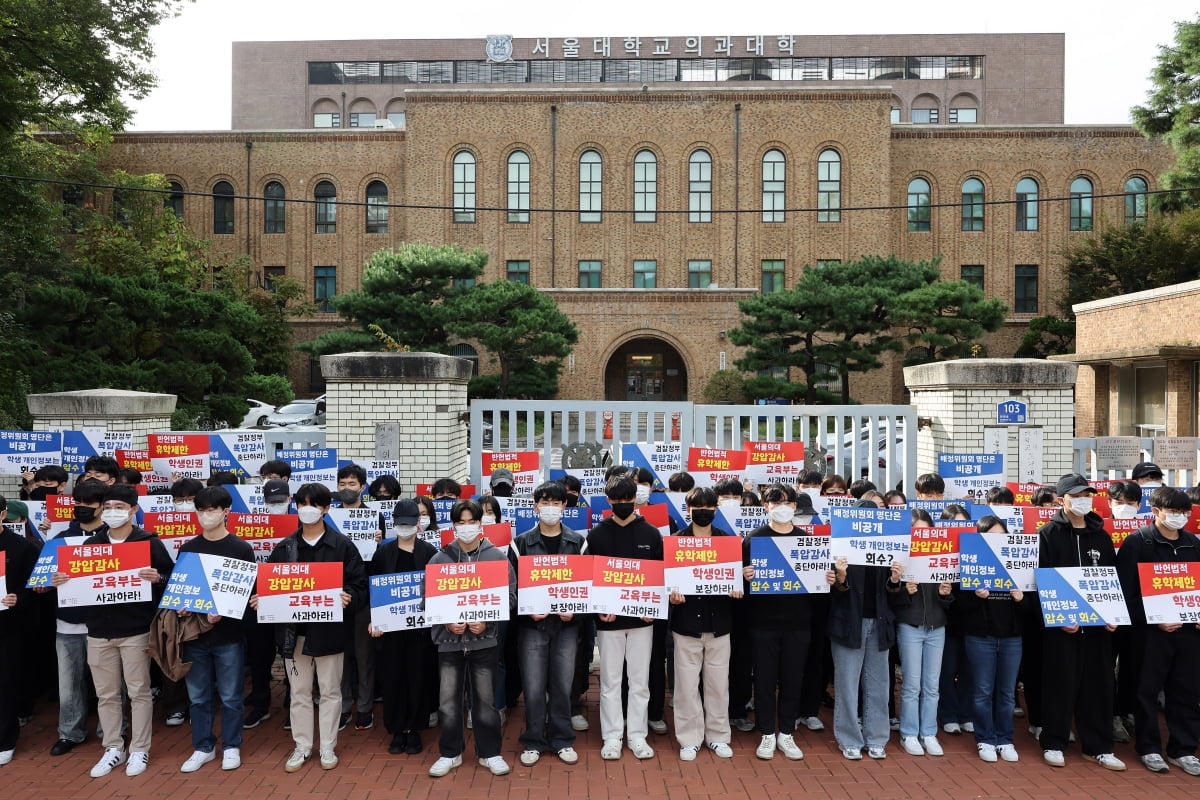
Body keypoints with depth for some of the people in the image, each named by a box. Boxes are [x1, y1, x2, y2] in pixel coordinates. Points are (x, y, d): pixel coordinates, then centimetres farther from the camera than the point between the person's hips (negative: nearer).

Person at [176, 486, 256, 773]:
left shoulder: (241, 549, -3)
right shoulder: (188, 548, 7)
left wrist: (224, 612, -18)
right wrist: (181, 607, -8)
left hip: (228, 634, -3)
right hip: (194, 633, 3)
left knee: (230, 696, 6)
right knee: (198, 696, 11)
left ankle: (231, 747, 21)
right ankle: (203, 747, 26)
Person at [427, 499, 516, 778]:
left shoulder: (497, 557, -2)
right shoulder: (439, 559, 0)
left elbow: (509, 596, -3)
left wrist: (487, 621, -13)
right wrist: (447, 622, -13)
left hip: (485, 639, -1)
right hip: (449, 638, 1)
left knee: (485, 699, 9)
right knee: (448, 700, 8)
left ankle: (489, 753, 24)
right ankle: (450, 754, 26)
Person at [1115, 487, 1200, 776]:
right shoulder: (1137, 542, -6)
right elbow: (1126, 593, -9)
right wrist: (1154, 620, -17)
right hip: (1150, 630, -4)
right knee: (1147, 690, 4)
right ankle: (1149, 748, 17)